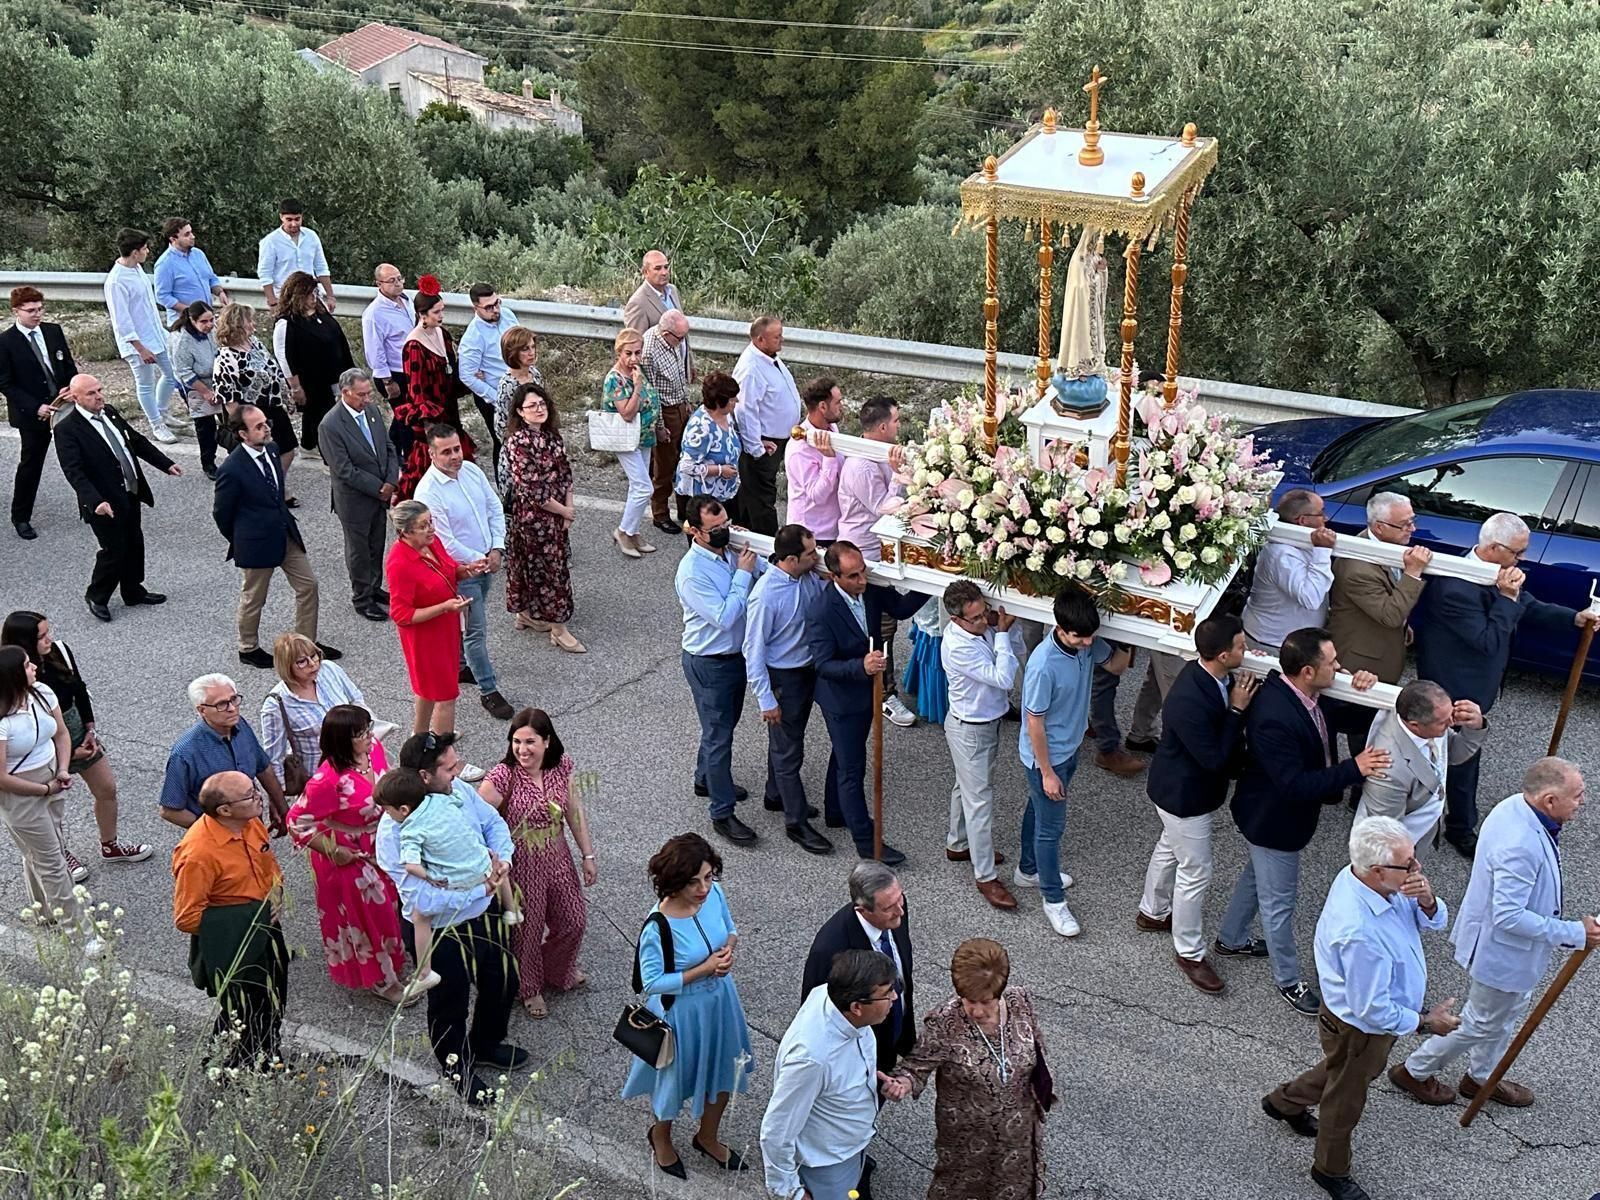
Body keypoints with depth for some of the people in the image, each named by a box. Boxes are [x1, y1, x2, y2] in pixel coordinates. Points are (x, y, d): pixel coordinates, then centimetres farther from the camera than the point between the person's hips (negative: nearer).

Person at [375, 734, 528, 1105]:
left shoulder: (459, 790, -13)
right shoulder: (394, 835, -30)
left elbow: (494, 823, 5)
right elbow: (423, 900, -31)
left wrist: (502, 857, -15)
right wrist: (481, 888, -27)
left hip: (485, 912, 6)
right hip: (443, 932, -6)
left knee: (503, 982, 26)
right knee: (450, 1004, 18)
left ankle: (486, 1045, 56)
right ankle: (458, 1067, 48)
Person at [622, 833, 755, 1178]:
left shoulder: (715, 894, -16)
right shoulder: (658, 927, -33)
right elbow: (652, 982, -24)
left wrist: (728, 950, -17)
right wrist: (703, 969, -27)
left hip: (720, 1000, 6)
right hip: (680, 1011, -6)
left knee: (723, 1071, 25)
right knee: (675, 1077, 20)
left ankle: (708, 1137, 54)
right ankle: (661, 1137, 53)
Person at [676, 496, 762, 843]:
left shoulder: (730, 551, -3)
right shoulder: (692, 572, -26)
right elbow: (724, 617, -29)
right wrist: (743, 574, -25)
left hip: (736, 654, 8)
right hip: (710, 664, -8)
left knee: (724, 724, 25)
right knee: (719, 734, 2)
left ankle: (706, 779, 47)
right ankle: (722, 814, 13)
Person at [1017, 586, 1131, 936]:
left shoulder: (1088, 643, -14)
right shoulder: (1043, 665, -35)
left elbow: (1116, 665, 6)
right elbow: (1035, 723, -25)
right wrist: (1047, 773, -18)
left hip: (1070, 747, 8)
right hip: (1047, 756, -7)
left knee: (1039, 810, 27)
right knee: (1051, 827, 9)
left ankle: (1029, 870, 49)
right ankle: (1053, 900, 27)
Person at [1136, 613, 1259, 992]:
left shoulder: (1211, 676, -10)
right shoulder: (1189, 702, -39)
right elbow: (1214, 758, -31)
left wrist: (1244, 695, -11)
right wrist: (1237, 711, -28)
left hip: (1180, 789, 10)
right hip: (1184, 796, -10)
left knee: (1169, 848, 29)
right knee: (1195, 872, 7)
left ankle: (1152, 912, 54)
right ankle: (1189, 951, 27)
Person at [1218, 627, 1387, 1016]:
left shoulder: (1305, 692, -12)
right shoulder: (1274, 718, -39)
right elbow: (1295, 785, -35)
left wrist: (1358, 690, -16)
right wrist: (1354, 768, -36)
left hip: (1283, 813, 10)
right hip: (1273, 821, -10)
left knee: (1257, 875, 30)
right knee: (1278, 902, 13)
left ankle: (1231, 939, 54)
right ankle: (1288, 980, 34)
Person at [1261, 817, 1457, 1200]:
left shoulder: (1373, 879, -18)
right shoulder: (1358, 932, -43)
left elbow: (1435, 920, -4)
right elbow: (1372, 1012, -32)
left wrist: (1427, 902, -27)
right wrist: (1424, 1021, -17)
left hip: (1377, 1011, 8)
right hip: (1359, 1029, -8)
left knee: (1364, 1071, 35)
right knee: (1346, 1100, 20)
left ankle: (1284, 1101, 58)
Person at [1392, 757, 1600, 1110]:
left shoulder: (1516, 806, -10)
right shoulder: (1520, 847, -39)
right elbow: (1509, 917, -34)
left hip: (1503, 944, 9)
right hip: (1503, 952, -9)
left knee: (1510, 1011, 28)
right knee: (1482, 1024, 13)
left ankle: (1481, 1077, 50)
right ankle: (1414, 1071, 33)